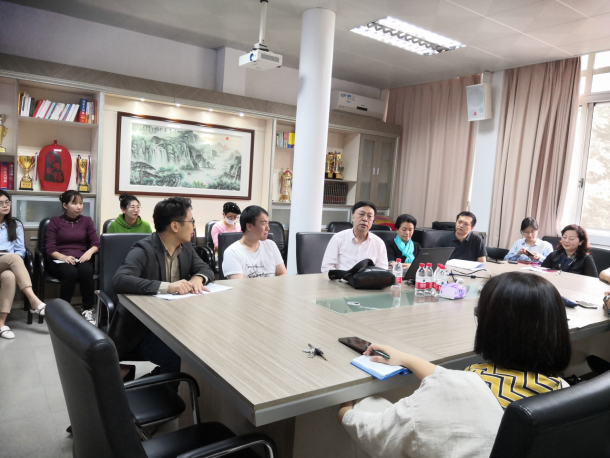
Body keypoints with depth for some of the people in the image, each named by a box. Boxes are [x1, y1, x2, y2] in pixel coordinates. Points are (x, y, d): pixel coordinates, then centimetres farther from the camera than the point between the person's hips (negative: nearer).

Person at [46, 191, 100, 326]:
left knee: (86, 271, -35)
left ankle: (88, 311, -26)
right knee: (71, 272, -37)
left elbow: (96, 243, 6)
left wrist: (89, 252, -17)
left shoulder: (87, 220, 15)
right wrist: (63, 257, -21)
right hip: (60, 261, -1)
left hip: (81, 259, 1)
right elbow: (50, 248, -1)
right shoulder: (55, 222, 10)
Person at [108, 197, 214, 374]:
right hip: (141, 328, -7)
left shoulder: (185, 247, 4)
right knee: (179, 358, -29)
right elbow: (119, 280, -33)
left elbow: (206, 268, 9)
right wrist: (166, 287, -41)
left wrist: (198, 278, -16)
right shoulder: (144, 250, -20)